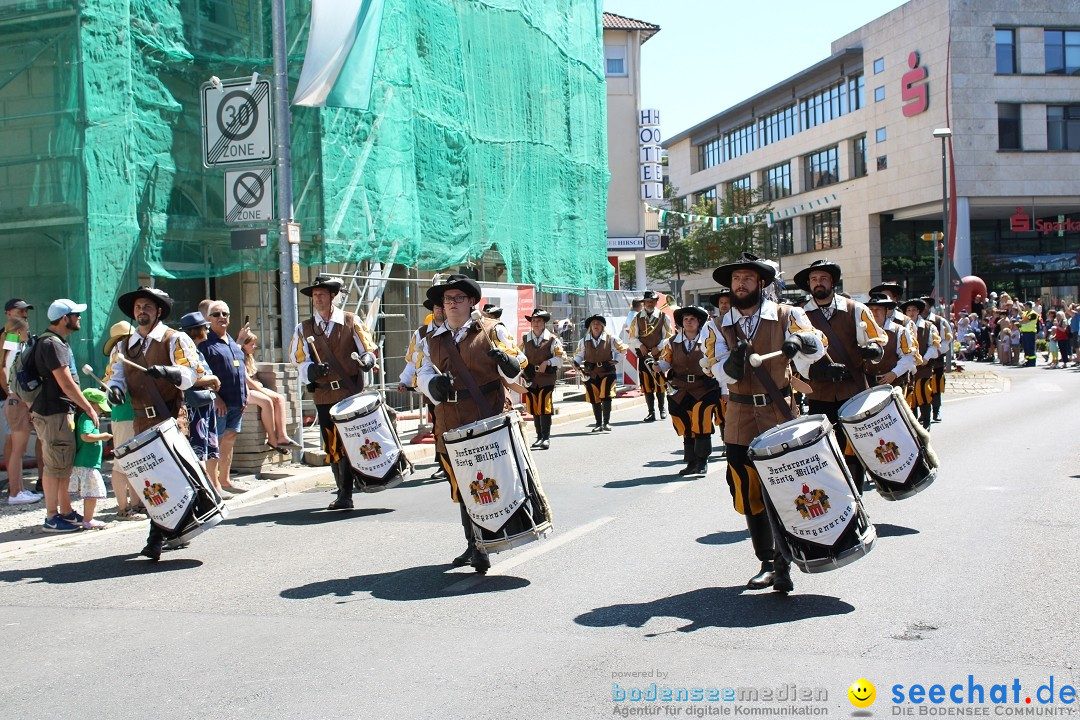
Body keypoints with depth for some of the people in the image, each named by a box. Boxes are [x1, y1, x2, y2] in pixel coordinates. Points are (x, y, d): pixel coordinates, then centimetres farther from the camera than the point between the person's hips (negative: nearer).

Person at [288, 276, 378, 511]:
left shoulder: (351, 321, 6)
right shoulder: (304, 328, 11)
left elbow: (369, 350, 5)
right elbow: (300, 361, 5)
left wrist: (366, 360, -19)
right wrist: (312, 369, -18)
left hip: (352, 392, -3)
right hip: (324, 395, 3)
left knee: (349, 443, -10)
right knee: (332, 446, 4)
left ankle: (345, 494, -7)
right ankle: (344, 493, 14)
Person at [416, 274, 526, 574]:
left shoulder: (492, 330, 5)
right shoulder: (433, 341, 17)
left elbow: (516, 366, 1)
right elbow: (423, 373, 10)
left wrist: (508, 362, -23)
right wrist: (434, 383, -12)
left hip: (489, 419, -4)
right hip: (452, 423, 4)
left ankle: (483, 547, -2)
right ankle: (473, 545, 20)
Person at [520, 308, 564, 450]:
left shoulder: (552, 340, 0)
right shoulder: (525, 339, 10)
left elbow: (560, 357, -1)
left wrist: (547, 362, -15)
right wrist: (525, 369, 1)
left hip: (547, 378, -4)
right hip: (531, 378, 4)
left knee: (545, 408, -10)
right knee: (534, 409, 5)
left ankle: (546, 438, -6)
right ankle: (539, 436, 15)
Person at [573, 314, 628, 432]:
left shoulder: (610, 339, 1)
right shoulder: (584, 341, 6)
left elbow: (622, 349, 11)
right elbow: (579, 354, 13)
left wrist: (616, 360, 2)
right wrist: (576, 363, -6)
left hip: (607, 372, -2)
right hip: (591, 374, 2)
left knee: (606, 397, -13)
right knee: (594, 399, 5)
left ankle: (606, 423, -3)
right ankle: (598, 424, 15)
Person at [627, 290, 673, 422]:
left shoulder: (663, 318, 1)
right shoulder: (638, 318, 7)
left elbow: (668, 337, 0)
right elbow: (632, 337, 8)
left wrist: (658, 348, -12)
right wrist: (640, 345, -9)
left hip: (659, 355, -2)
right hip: (643, 355, 2)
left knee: (660, 384, -1)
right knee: (646, 385, 2)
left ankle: (662, 409, 18)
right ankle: (651, 412, 9)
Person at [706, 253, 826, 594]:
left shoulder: (786, 315, 1)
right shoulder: (722, 326, 8)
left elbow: (818, 347, -12)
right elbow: (721, 374, -3)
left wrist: (799, 339, -34)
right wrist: (733, 361, -25)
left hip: (779, 414, -3)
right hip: (740, 418, 3)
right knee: (749, 494, 6)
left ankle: (784, 565, 3)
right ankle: (767, 563, 18)